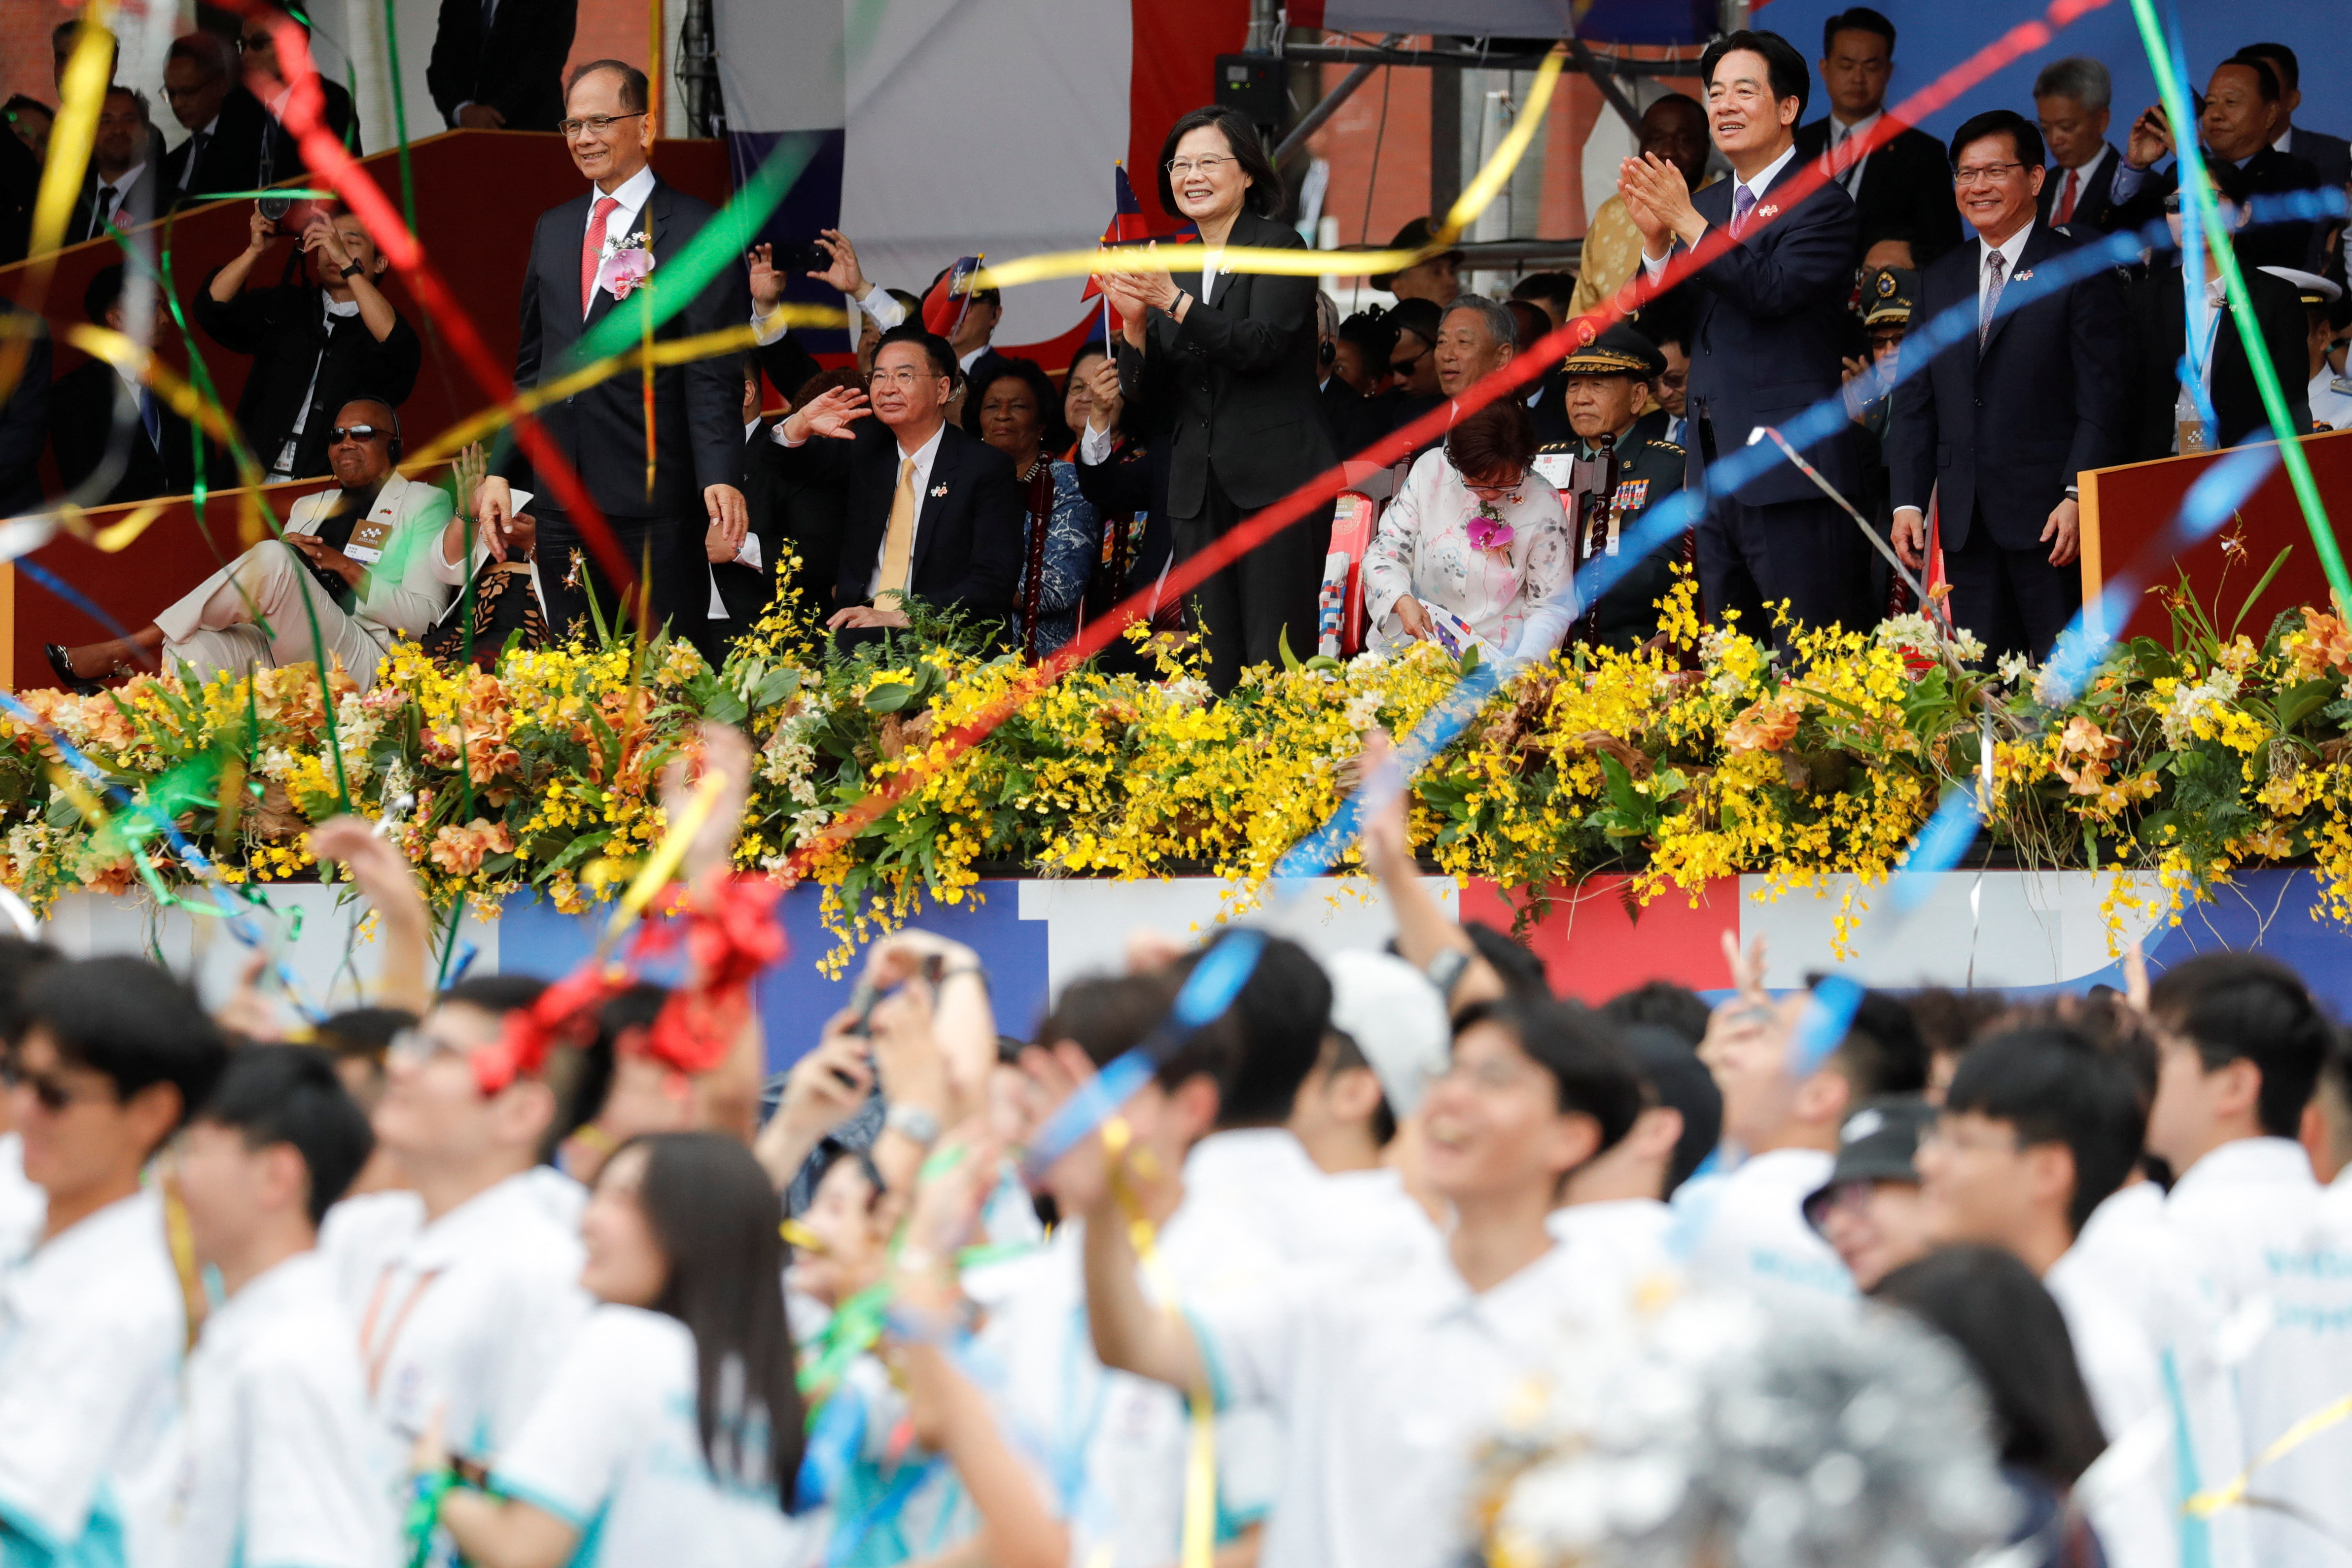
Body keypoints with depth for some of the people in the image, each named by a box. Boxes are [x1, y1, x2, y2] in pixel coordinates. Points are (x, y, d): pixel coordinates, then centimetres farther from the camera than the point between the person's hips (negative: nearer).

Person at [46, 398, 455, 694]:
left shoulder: (424, 503, 11)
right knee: (196, 648, -31)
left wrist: (346, 567, -9)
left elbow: (425, 617, -1)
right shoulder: (310, 507, 31)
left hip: (362, 663, -6)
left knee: (272, 560, -31)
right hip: (282, 652, 6)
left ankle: (120, 652, -28)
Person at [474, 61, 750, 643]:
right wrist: (501, 470, 12)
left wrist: (721, 478, -21)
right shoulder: (553, 229, 17)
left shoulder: (697, 231, -3)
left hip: (655, 507, -6)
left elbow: (713, 375, -9)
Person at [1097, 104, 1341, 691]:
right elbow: (1149, 399, 12)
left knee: (1275, 660, -10)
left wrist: (1174, 302, -23)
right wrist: (1134, 322, -6)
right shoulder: (1174, 265, 15)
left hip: (1276, 480, -5)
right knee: (1213, 667, 0)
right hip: (1200, 485, 5)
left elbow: (1262, 344, -16)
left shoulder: (1277, 247, -1)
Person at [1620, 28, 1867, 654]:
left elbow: (1771, 291, -21)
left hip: (1789, 476, -8)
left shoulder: (1822, 204, -7)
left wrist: (1686, 222, -20)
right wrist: (1656, 238, -3)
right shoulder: (1708, 205, 16)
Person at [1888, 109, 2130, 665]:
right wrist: (1908, 502, 5)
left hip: (2049, 516, -5)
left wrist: (2078, 498, -16)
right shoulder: (1939, 281, 17)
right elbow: (1914, 405, 16)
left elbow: (2102, 401, -6)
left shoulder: (2081, 272, 0)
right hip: (1966, 524, 5)